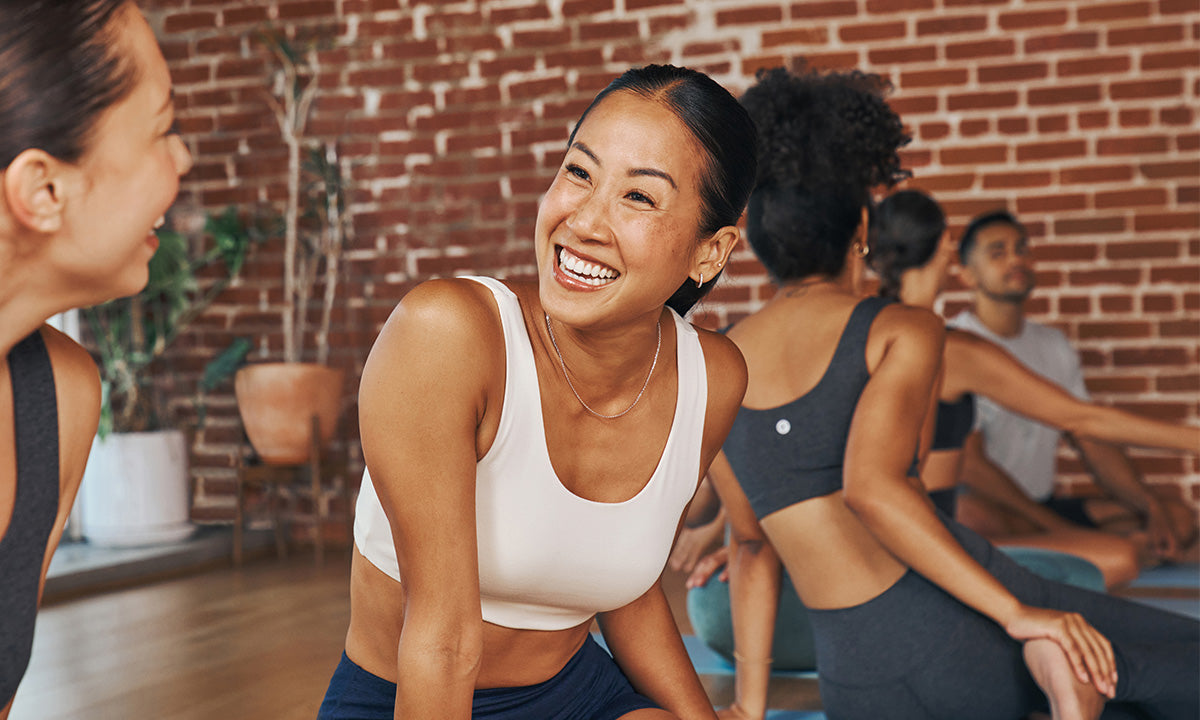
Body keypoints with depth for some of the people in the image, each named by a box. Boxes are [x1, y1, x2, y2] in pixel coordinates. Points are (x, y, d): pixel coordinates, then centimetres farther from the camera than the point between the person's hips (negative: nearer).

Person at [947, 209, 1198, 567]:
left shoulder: (1054, 346, 14)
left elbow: (1092, 441, 11)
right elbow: (969, 464, -18)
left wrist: (1154, 508, -6)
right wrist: (1057, 527, -23)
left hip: (1045, 505, 7)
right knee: (974, 514, -42)